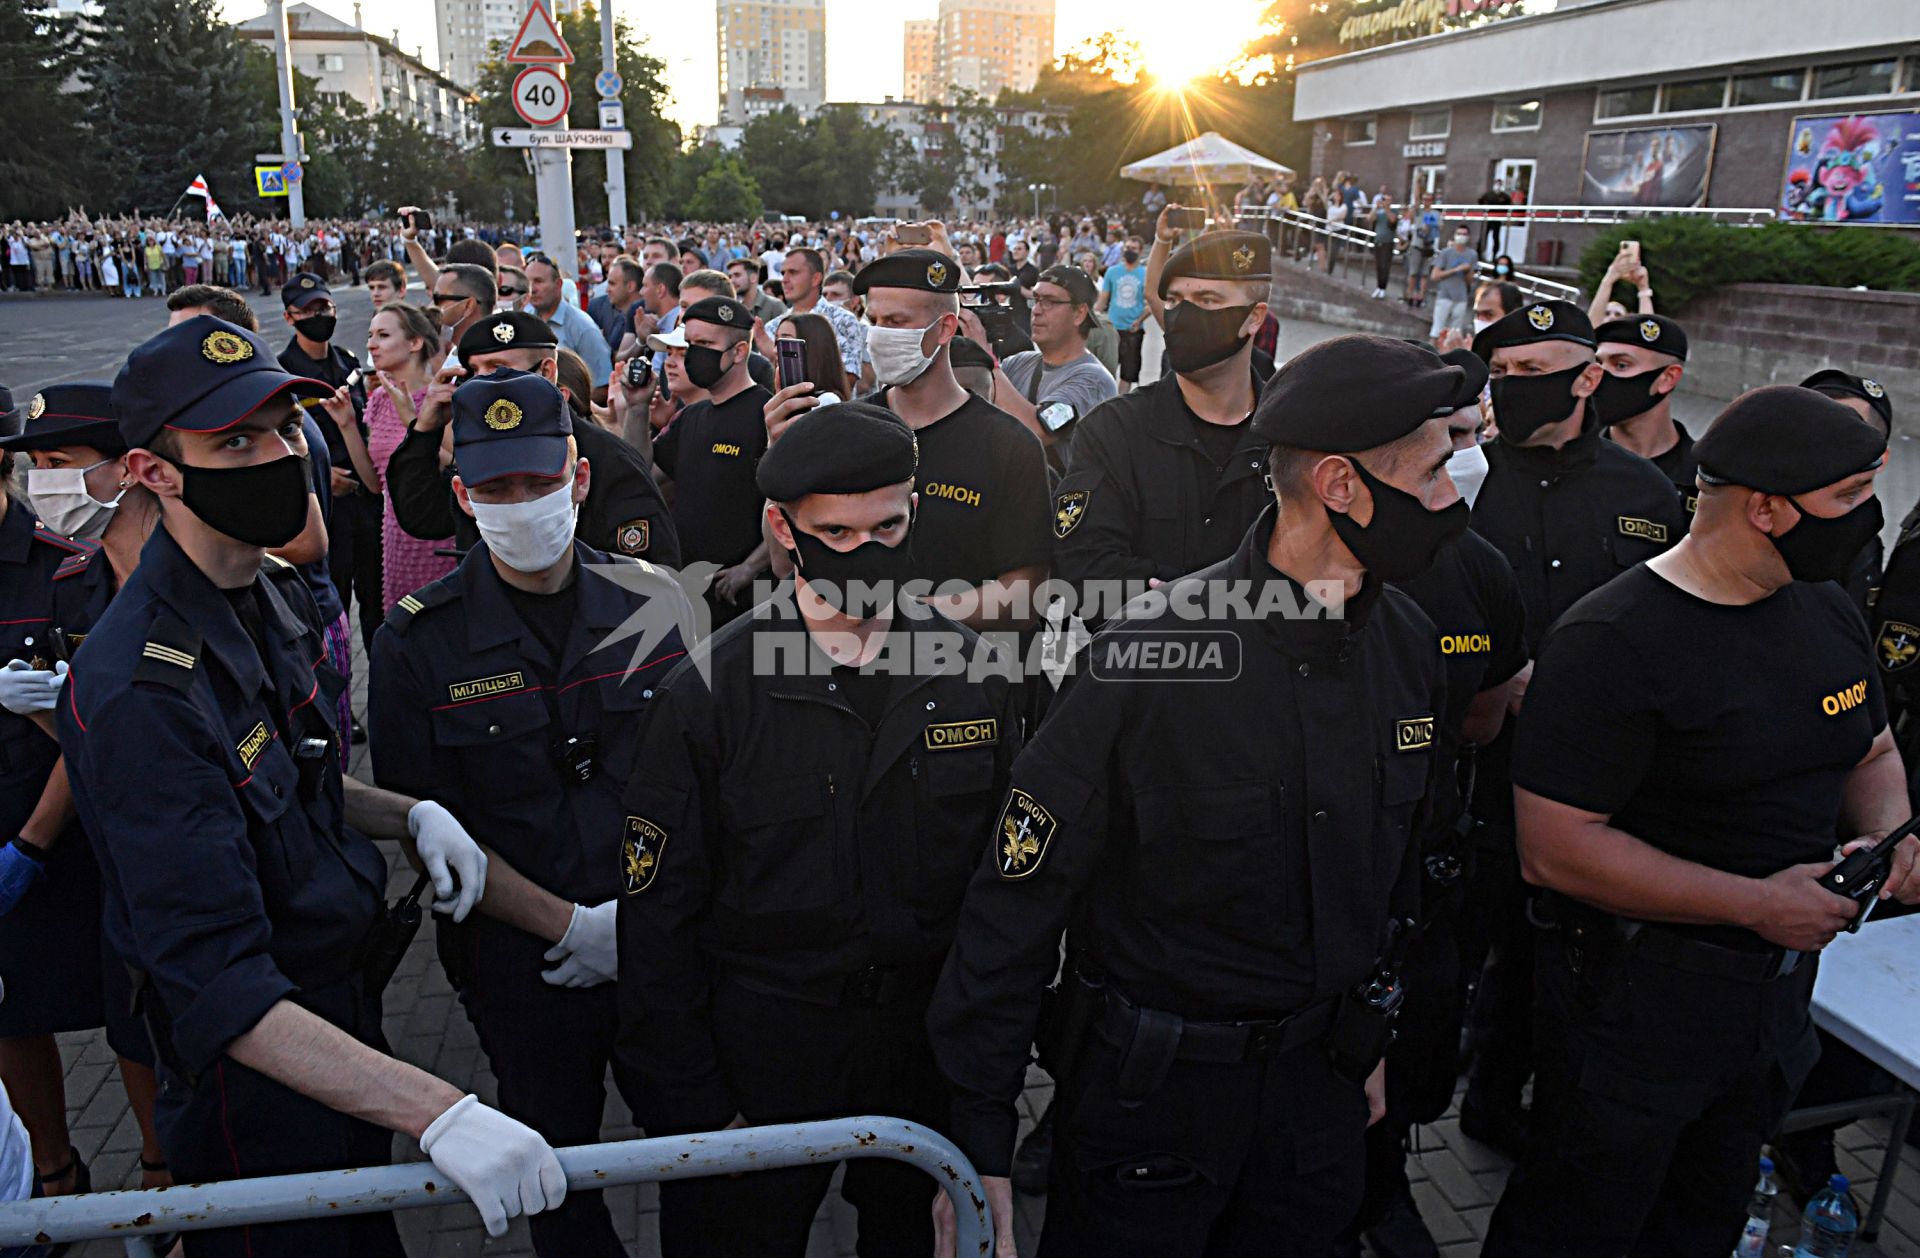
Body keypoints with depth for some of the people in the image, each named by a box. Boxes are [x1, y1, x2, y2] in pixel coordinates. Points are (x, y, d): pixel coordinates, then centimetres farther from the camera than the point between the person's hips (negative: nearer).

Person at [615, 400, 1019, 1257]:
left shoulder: (969, 675, -4)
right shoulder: (707, 694, -12)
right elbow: (660, 916, -8)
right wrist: (690, 1108, -8)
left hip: (933, 1056, 3)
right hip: (762, 1055, -2)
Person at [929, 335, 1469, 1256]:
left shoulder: (1407, 643, -3)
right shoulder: (1151, 655, -24)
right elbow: (1020, 892, -20)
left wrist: (1371, 1040, 17)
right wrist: (980, 1136, -17)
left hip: (1316, 1075, 6)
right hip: (1150, 1078, -5)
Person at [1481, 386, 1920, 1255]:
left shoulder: (1826, 612, 3)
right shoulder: (1612, 641, -24)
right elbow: (1556, 849, -27)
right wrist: (1758, 903, -24)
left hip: (1779, 985, 8)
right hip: (1636, 998, -8)